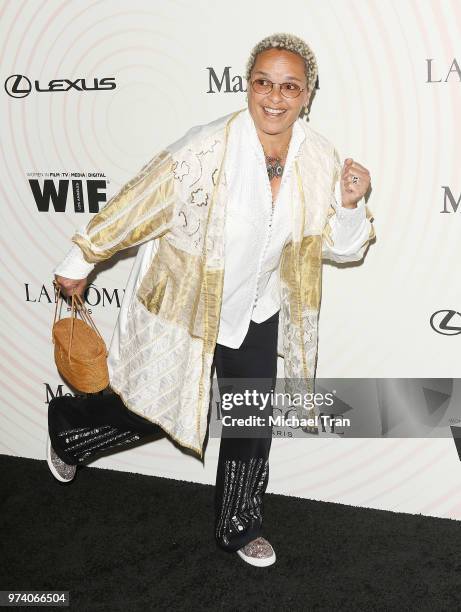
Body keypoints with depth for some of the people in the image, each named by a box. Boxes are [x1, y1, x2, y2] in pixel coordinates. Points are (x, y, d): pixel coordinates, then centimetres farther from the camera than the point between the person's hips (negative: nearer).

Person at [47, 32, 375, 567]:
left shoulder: (321, 160, -11)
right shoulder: (207, 150, -27)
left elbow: (340, 247, 1)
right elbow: (135, 206, -16)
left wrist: (350, 204, -20)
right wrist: (80, 260, -6)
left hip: (258, 318, 5)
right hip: (182, 311, -4)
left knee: (252, 428, 14)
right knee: (147, 414, 12)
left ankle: (239, 529, 39)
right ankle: (66, 429, 45)